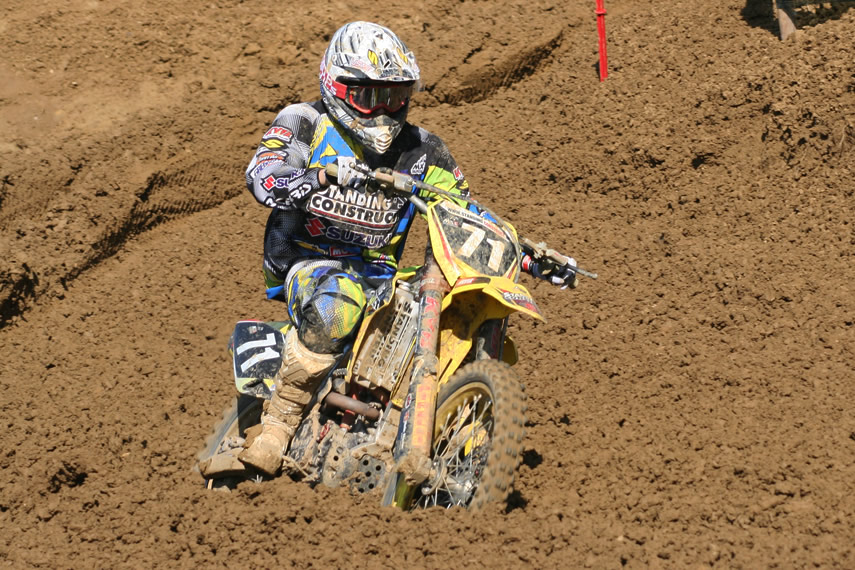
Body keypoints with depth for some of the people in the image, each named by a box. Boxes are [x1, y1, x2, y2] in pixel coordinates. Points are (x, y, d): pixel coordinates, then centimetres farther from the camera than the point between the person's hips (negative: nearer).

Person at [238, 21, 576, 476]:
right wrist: (323, 175, -41)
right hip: (308, 262, -4)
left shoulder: (419, 151, 11)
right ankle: (278, 422, -26)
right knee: (337, 304, -39)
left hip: (378, 277, 4)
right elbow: (261, 175, -20)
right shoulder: (305, 124, 0)